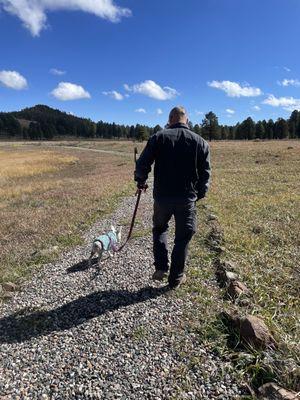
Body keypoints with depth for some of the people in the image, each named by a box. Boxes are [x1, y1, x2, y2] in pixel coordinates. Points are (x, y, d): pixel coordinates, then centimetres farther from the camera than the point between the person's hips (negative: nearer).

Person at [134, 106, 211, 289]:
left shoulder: (159, 137, -2)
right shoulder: (200, 142, 3)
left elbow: (142, 164, -6)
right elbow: (205, 174, 2)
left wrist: (141, 181, 13)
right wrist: (200, 193, 17)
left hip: (162, 196, 0)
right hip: (187, 199, 0)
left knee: (160, 229, 24)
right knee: (183, 238, 13)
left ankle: (161, 267, 16)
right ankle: (176, 278, 23)